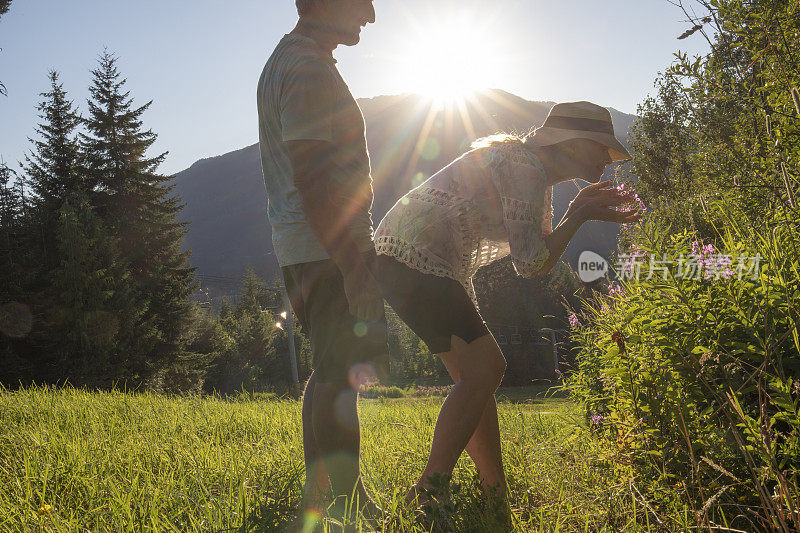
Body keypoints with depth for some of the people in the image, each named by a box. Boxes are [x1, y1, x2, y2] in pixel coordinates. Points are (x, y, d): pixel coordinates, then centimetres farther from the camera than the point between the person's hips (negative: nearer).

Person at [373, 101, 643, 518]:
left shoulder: (538, 175, 15)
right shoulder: (523, 164, -16)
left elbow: (541, 258, 17)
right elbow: (531, 264, -18)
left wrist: (578, 212, 9)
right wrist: (580, 217, -8)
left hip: (437, 269, 10)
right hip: (411, 259, -10)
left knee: (483, 372, 9)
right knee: (482, 371, -14)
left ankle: (495, 494, 15)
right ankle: (430, 492, -11)